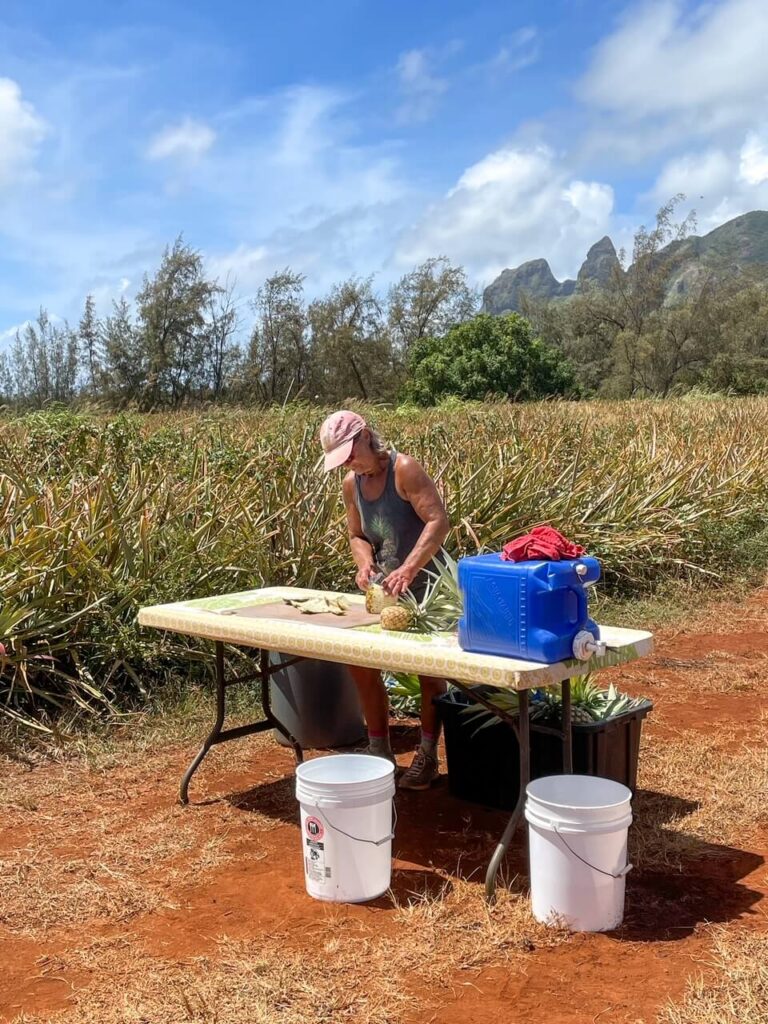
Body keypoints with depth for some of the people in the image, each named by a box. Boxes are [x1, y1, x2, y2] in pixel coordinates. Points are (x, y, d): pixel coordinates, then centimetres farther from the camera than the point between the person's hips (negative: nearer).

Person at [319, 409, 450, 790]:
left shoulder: (404, 469, -19)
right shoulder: (351, 484, 3)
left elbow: (438, 521, -27)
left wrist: (408, 569, -37)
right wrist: (364, 564, -11)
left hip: (426, 584, -7)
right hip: (386, 588, 7)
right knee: (361, 661, 4)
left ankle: (428, 756, 11)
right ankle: (379, 750, 18)